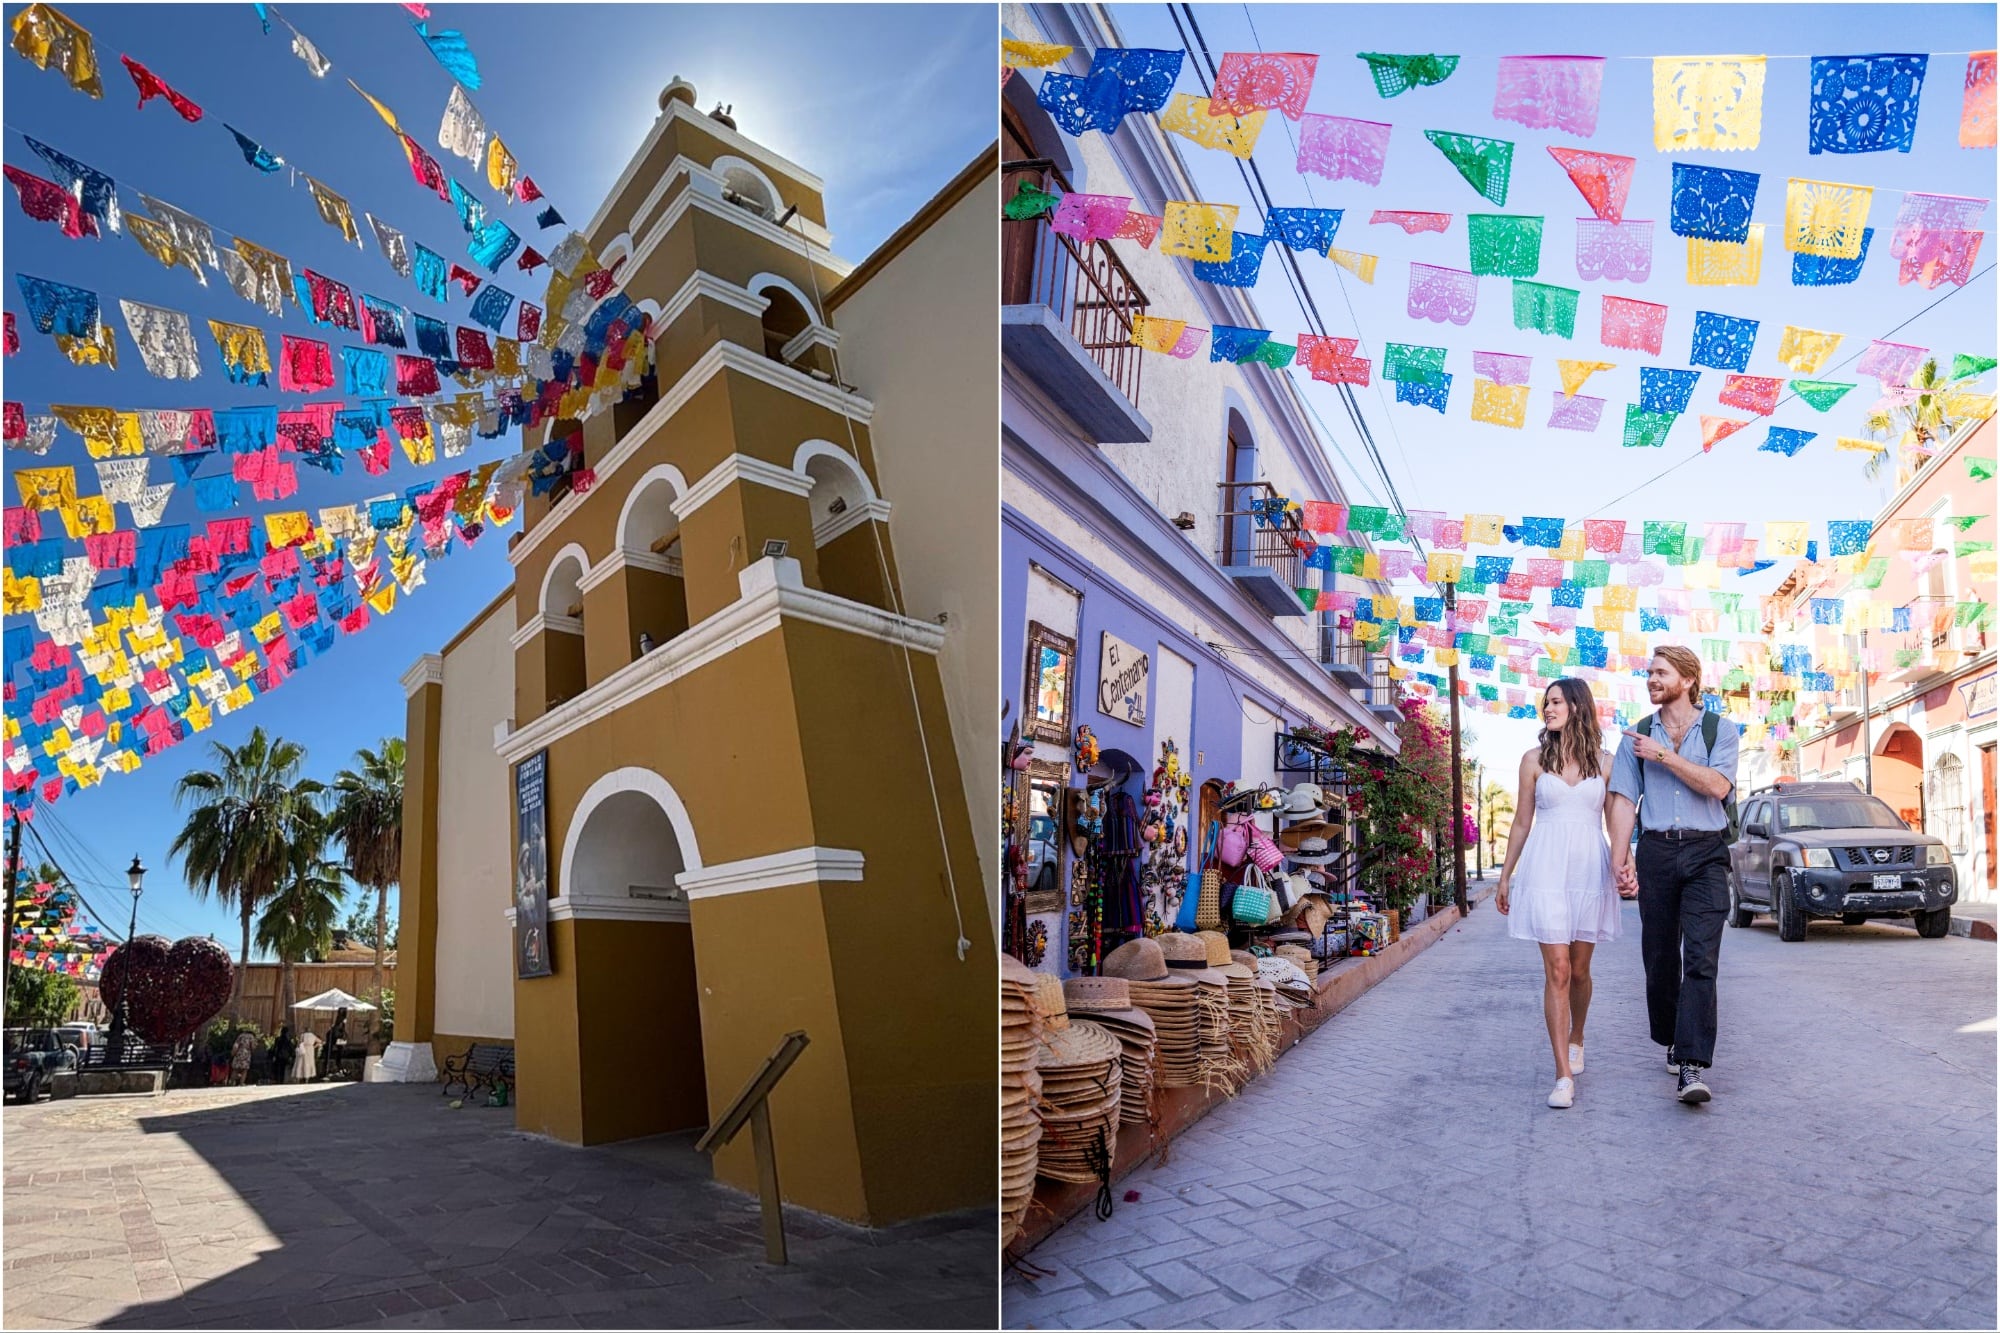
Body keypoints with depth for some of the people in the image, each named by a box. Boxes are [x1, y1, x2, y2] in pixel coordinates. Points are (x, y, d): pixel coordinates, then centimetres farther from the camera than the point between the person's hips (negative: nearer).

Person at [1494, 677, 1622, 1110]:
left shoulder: (1604, 762, 6)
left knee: (1579, 969, 11)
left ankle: (1576, 1039, 40)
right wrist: (1505, 877, 11)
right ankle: (1564, 1075, -6)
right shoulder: (1534, 760, 5)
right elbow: (1522, 823, 9)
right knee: (1556, 969, -8)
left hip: (1590, 871, 1)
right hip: (1546, 871, -1)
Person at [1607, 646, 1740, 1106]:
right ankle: (1672, 1042, 29)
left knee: (1701, 958, -12)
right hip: (1656, 851, 3)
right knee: (1659, 956, 9)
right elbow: (1624, 799, 3)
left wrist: (1663, 755, -10)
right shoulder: (1637, 736, 10)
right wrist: (1620, 858, -6)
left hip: (1706, 852, -2)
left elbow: (1717, 785, -11)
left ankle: (1692, 1067, -16)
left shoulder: (1720, 730, 5)